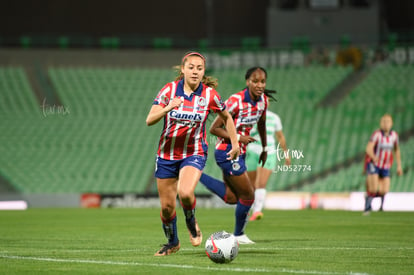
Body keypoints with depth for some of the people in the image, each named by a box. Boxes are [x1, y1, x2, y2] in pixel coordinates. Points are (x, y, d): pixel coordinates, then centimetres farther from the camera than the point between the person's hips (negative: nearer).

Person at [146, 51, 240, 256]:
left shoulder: (209, 94, -8)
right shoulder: (169, 90, -10)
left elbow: (226, 117, 11)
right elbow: (149, 120, -18)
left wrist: (235, 143, 6)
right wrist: (167, 109, -36)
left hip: (194, 153, -1)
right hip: (167, 154, 1)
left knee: (185, 193, -29)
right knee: (167, 206, 6)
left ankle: (191, 223, 4)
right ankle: (172, 243, 33)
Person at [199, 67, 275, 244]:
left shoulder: (263, 100, 0)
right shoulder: (236, 101, -22)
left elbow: (261, 124, 21)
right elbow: (214, 128, -19)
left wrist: (264, 148, 24)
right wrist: (238, 138, -26)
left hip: (239, 153, 8)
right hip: (227, 152, -8)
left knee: (232, 198, 12)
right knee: (248, 195, 1)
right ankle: (238, 235, 22)